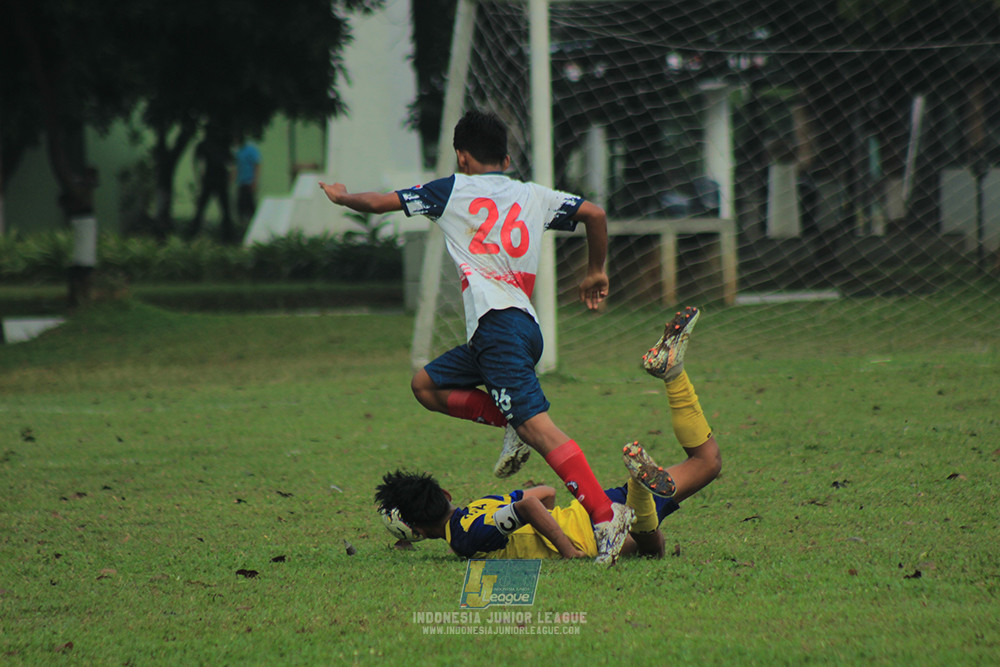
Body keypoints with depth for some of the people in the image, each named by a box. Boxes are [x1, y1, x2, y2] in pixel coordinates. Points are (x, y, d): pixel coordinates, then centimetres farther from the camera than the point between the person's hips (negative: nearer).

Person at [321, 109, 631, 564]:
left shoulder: (455, 189, 9)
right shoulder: (534, 197, 20)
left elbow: (380, 202, 14)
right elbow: (595, 213, 14)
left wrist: (342, 197, 35)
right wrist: (596, 272, 28)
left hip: (496, 323, -7)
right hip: (526, 326, 7)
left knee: (536, 425, -18)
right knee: (426, 385, 22)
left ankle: (606, 514, -31)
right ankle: (511, 423, 7)